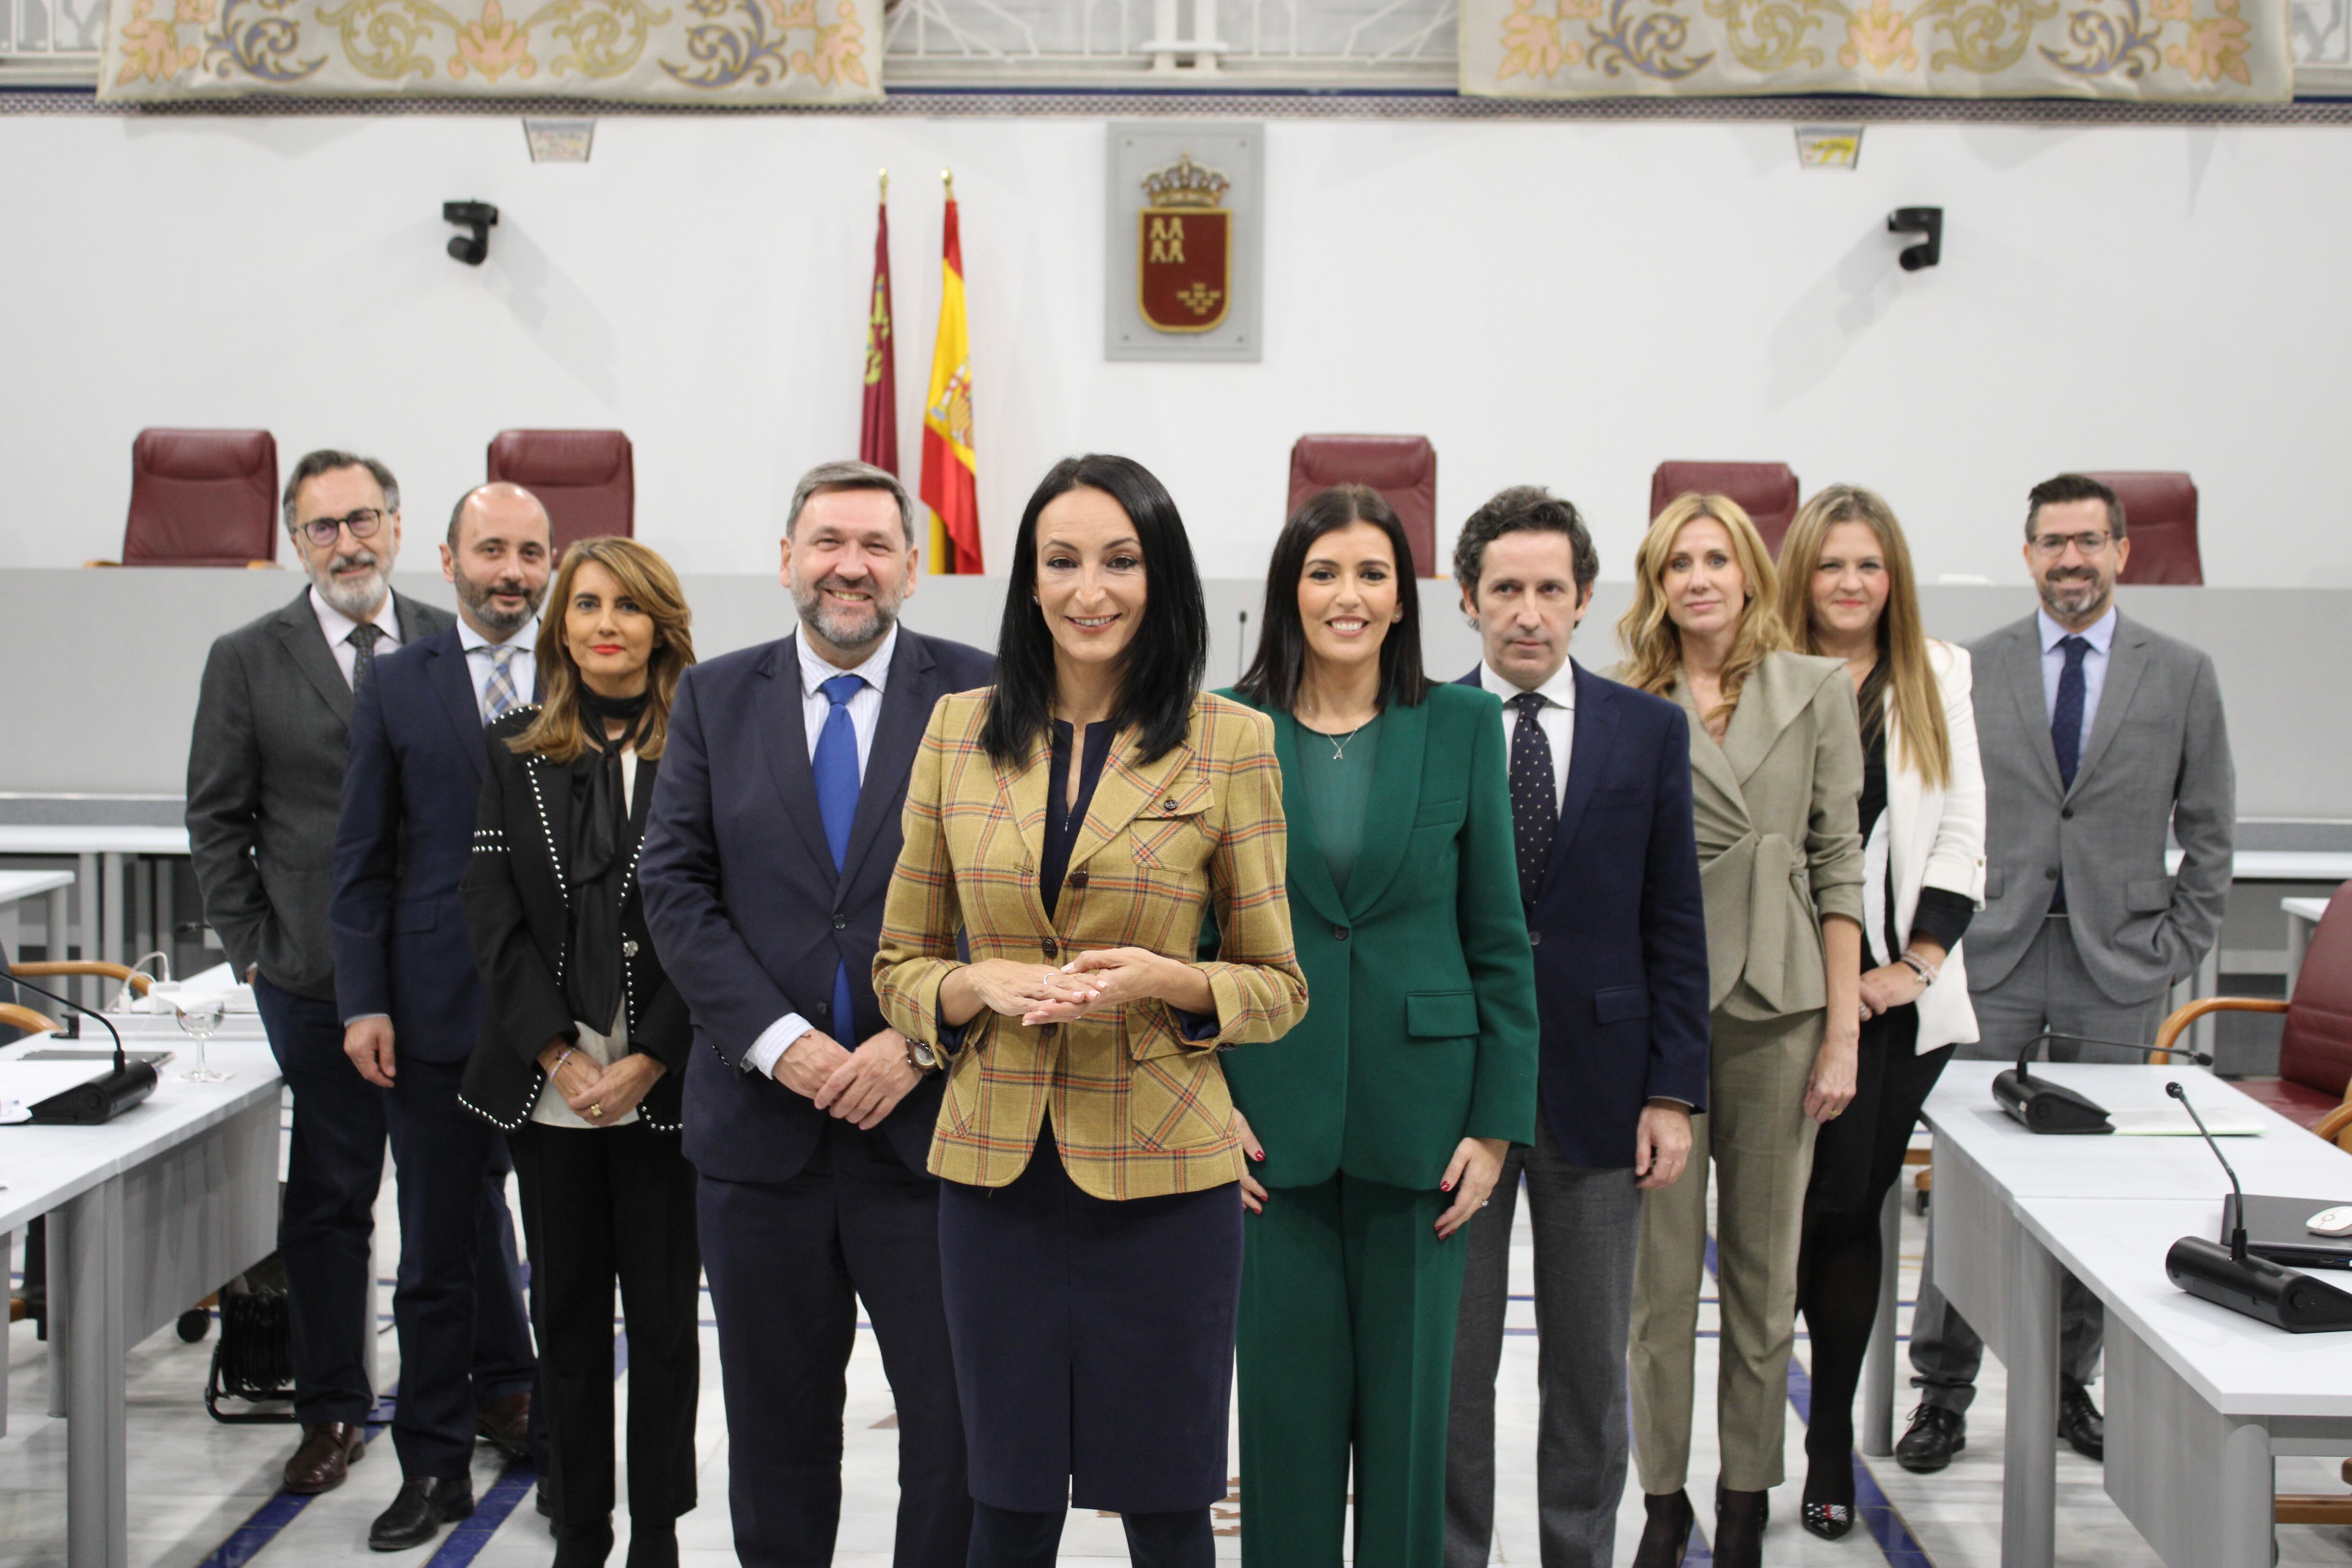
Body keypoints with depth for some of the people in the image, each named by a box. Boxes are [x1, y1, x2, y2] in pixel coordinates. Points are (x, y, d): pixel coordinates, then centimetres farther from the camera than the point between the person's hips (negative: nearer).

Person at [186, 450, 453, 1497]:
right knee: (327, 1200, 6)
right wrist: (253, 949, -1)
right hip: (317, 979, -1)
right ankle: (333, 1412, 18)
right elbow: (217, 821, 5)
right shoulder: (248, 661, 2)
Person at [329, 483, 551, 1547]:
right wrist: (363, 1000, -3)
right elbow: (362, 860, 5)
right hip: (437, 1007, 0)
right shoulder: (398, 686, 5)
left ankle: (503, 1389, 32)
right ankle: (435, 1464, 19)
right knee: (438, 1238, 7)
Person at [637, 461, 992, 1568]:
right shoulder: (715, 697, 7)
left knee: (958, 1425, 4)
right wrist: (776, 1040, -10)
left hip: (931, 1124, -2)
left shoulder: (977, 695, 0)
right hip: (760, 1124, 2)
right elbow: (674, 886, 1)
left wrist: (920, 1041, -13)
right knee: (776, 1425, 14)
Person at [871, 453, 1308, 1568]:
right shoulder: (959, 731, 5)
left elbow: (1279, 986, 3)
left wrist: (1165, 981, -17)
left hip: (1161, 1172, -2)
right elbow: (899, 964, 10)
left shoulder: (1229, 743, -2)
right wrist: (982, 985, -12)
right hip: (998, 1169, 2)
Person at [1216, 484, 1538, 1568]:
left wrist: (1497, 1123, -3)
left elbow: (1500, 940, 2)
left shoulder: (1464, 726, 1)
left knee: (1410, 1394, 9)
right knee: (1289, 1394, 7)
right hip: (1276, 1119, 0)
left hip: (1419, 1112, 0)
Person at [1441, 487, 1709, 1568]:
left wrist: (1673, 1093, -3)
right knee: (1449, 1364, 8)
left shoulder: (1650, 731, 4)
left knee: (1591, 1366, 11)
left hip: (1598, 1091, 1)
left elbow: (1675, 924, 3)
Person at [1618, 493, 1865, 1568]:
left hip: (1775, 1005, 1)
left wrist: (1842, 1032, -2)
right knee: (1660, 1270, 4)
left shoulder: (1815, 691, 5)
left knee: (1765, 1268, 9)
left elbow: (1839, 865, 3)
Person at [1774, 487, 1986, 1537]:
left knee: (1853, 1211, 8)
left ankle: (1831, 1447, 18)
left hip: (1899, 998, 3)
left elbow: (1964, 833, 9)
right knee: (1787, 1212, -4)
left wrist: (1920, 961, -2)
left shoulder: (1938, 679, 10)